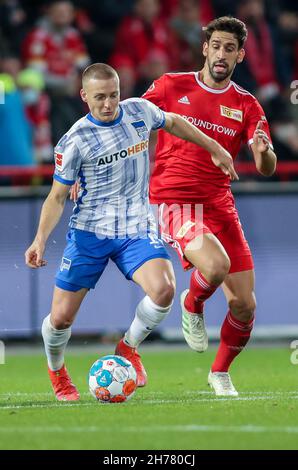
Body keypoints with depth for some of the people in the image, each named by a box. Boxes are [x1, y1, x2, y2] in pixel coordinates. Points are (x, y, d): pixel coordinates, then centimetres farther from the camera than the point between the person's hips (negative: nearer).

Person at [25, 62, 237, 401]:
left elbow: (173, 123, 22)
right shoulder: (74, 141, -10)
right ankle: (56, 371, 30)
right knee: (61, 318, -4)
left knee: (163, 288, -26)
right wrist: (40, 240, -18)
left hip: (137, 230, 2)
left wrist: (215, 148, 28)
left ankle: (128, 348, 3)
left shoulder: (139, 111, 0)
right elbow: (57, 196, -4)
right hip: (89, 232, -2)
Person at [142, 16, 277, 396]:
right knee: (216, 267, -32)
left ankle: (221, 372, 24)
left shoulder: (246, 106, 7)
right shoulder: (172, 86, 1)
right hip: (172, 202, -3)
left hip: (219, 205, 4)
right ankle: (192, 307, 4)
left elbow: (266, 169, 0)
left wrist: (264, 152, -23)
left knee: (244, 306, -3)